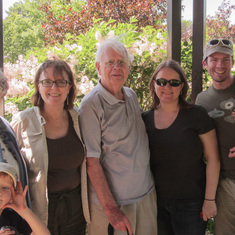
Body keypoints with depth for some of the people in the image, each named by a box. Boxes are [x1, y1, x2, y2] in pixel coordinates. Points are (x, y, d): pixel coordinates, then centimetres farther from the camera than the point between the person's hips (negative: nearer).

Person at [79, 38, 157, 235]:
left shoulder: (132, 96, 6)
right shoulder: (91, 105, -15)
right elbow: (92, 161, -16)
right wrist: (111, 209, -18)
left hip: (147, 194, 6)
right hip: (111, 201, -6)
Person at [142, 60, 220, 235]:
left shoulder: (196, 115, -9)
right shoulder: (145, 119, 3)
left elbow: (213, 159, -8)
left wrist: (210, 199, -10)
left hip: (190, 203, -3)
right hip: (156, 202, 4)